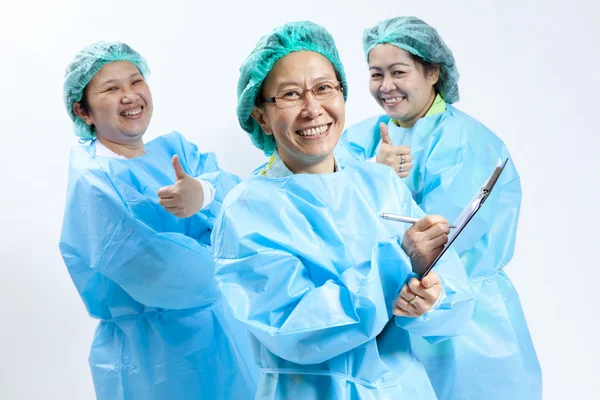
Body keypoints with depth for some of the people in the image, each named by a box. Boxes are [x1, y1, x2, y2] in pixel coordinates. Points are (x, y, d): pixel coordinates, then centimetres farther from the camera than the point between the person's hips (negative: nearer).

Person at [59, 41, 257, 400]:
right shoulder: (93, 181, -15)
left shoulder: (174, 148, 5)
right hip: (152, 355, -6)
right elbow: (151, 272, -23)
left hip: (221, 332, 6)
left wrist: (205, 194, -34)